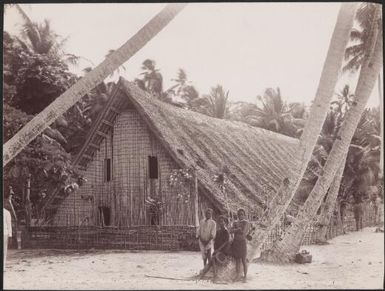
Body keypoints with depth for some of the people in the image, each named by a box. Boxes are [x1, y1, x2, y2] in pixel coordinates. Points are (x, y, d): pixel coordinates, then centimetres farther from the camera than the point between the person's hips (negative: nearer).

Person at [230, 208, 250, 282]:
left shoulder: (246, 223, -3)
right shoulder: (235, 223, 12)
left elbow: (243, 232, -16)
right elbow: (231, 231, -2)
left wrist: (235, 230, -4)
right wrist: (239, 229, -15)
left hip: (242, 242, -5)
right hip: (235, 242, 5)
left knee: (243, 260, -1)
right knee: (237, 260, 9)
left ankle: (245, 277, 4)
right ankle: (238, 275, 16)